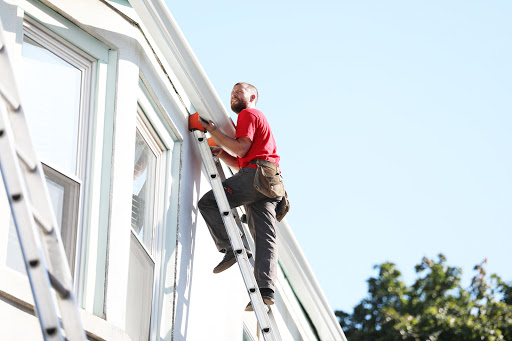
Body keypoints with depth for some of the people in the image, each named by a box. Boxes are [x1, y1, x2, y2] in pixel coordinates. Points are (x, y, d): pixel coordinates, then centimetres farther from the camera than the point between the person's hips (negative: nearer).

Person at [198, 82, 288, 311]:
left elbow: (241, 148, -9)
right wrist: (219, 152, 17)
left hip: (255, 174, -9)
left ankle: (232, 249, -16)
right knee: (265, 237, -5)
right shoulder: (257, 118, 36)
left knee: (208, 203, -6)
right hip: (270, 184, 9)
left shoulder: (248, 114, 6)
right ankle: (266, 289, -18)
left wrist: (215, 132, -3)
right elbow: (239, 163, 30)